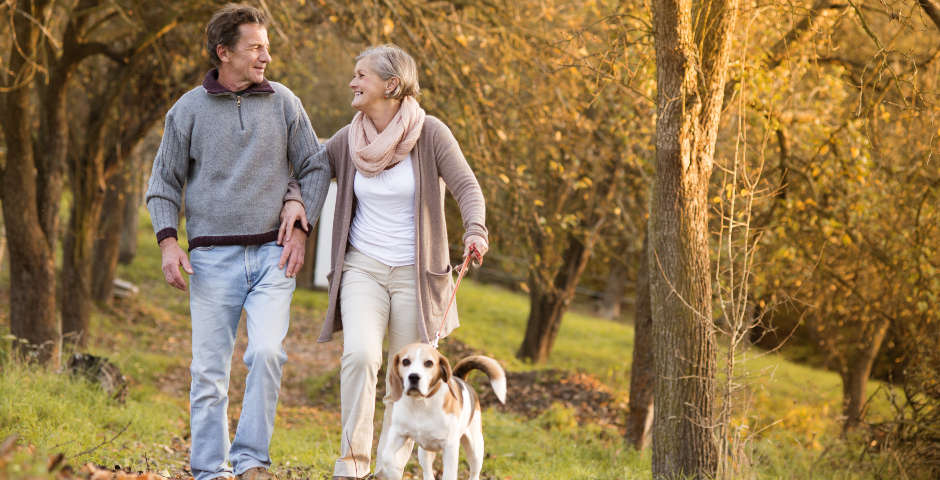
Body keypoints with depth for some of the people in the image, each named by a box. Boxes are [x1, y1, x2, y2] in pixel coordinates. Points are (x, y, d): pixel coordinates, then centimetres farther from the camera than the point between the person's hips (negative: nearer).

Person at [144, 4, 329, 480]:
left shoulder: (284, 103, 7)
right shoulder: (188, 110, 4)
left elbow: (314, 170, 12)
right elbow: (164, 182, 9)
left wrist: (300, 230, 0)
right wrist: (168, 241, -5)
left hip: (271, 256, 0)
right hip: (212, 258, 0)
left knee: (267, 352, -18)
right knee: (209, 370, 0)